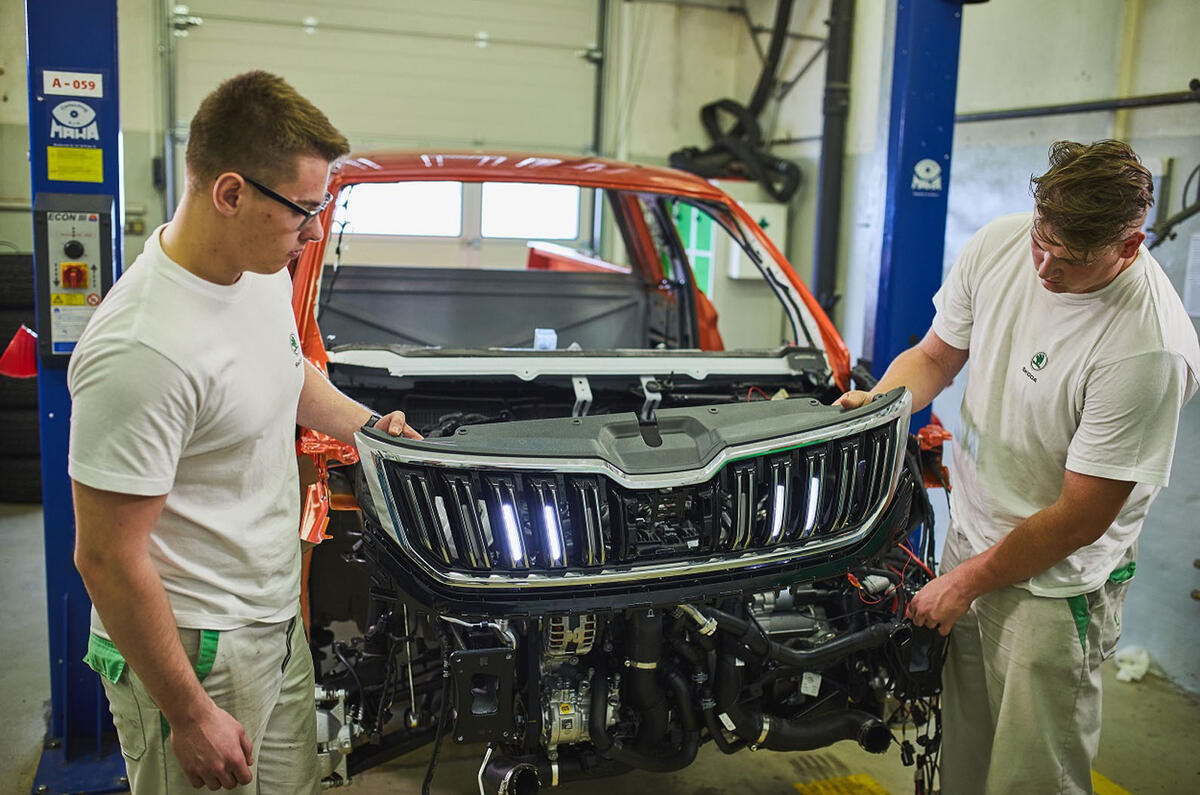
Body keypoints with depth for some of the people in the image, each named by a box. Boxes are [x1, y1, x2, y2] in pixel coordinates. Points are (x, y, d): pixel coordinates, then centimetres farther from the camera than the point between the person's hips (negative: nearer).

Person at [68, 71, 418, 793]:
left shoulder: (266, 272, -1)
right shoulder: (143, 351, -29)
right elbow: (107, 558, -25)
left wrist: (365, 423, 16)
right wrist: (190, 716, -19)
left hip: (279, 622, 9)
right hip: (190, 650, -8)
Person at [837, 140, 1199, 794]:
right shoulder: (999, 243, -8)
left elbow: (1080, 517, -20)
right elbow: (935, 356, 8)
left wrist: (966, 581, -12)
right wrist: (876, 403, -13)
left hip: (1056, 583, -5)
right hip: (970, 533, 5)